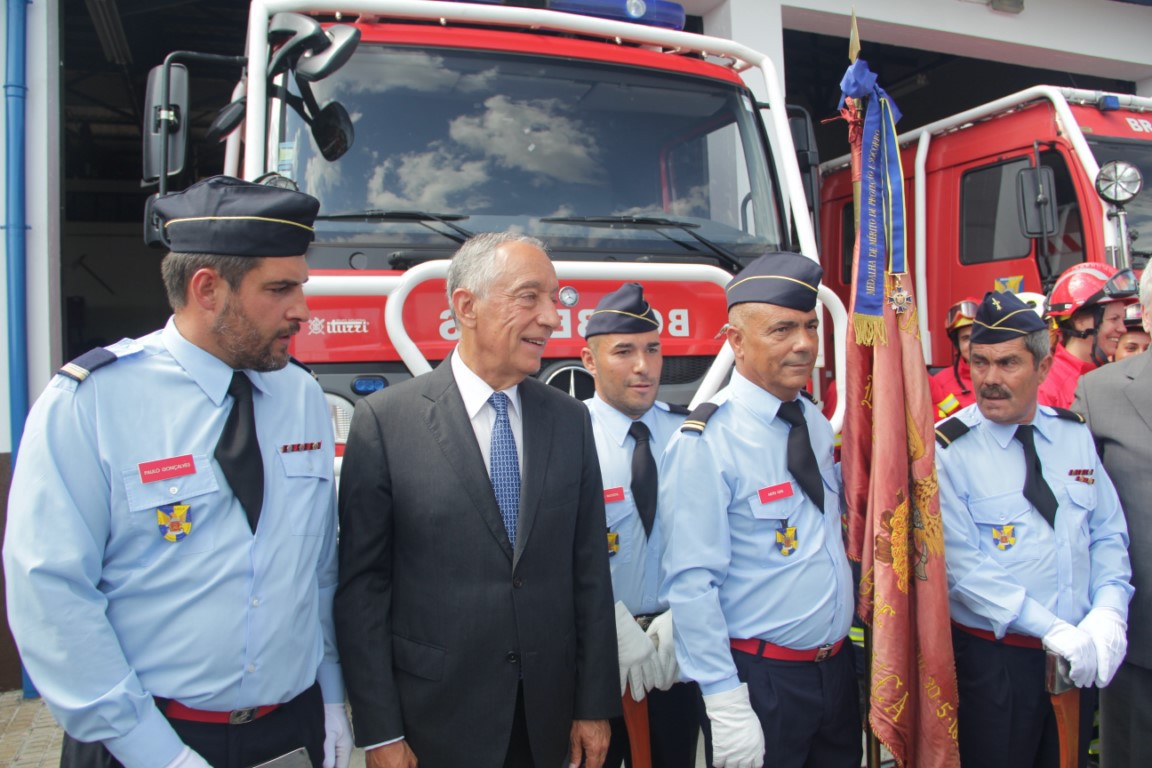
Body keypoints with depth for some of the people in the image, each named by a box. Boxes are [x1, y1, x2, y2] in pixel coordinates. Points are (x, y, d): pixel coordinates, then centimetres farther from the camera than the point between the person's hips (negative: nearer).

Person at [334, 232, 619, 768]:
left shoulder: (570, 420, 0)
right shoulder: (385, 420, -11)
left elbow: (590, 572, 2)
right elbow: (361, 583, -8)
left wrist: (595, 705, 2)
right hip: (436, 722, -3)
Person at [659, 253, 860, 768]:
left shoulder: (817, 425, 5)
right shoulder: (705, 444, -18)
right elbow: (691, 584, -21)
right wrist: (726, 706, -21)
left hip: (837, 669, 7)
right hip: (760, 681, -7)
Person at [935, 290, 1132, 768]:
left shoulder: (1076, 434, 3)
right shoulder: (946, 451, -13)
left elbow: (1109, 534, 7)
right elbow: (963, 567, -18)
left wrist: (1108, 613, -8)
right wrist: (1054, 630, -22)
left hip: (1082, 659, 5)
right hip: (993, 660, -5)